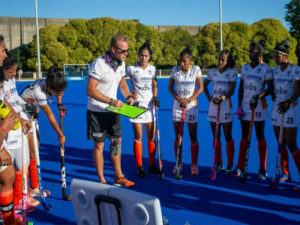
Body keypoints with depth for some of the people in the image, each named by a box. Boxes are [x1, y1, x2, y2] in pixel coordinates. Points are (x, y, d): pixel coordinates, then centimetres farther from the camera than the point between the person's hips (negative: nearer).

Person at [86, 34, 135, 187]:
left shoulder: (121, 63, 3)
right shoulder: (99, 64, -21)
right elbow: (90, 90, -25)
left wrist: (128, 96, -2)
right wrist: (111, 101, -28)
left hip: (113, 110, 7)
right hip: (97, 111, -7)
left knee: (117, 141, 11)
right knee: (99, 145, 2)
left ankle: (118, 177, 23)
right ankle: (101, 181, 14)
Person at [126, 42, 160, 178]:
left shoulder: (152, 69, 7)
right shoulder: (132, 69, -3)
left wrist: (155, 97, -1)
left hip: (149, 104, 3)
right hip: (137, 104, -3)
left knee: (151, 137, 6)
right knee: (138, 137, -2)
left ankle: (152, 165, 17)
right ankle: (139, 167, 8)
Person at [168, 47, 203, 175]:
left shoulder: (196, 69, -4)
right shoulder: (175, 70, 0)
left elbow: (200, 88, -1)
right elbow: (170, 87, 5)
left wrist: (189, 100, -12)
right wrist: (178, 98, -11)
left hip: (191, 106, -2)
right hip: (177, 105, 2)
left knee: (193, 137, 1)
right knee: (178, 137, 7)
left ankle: (194, 165, 10)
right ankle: (178, 164, 18)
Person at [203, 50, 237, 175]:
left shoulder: (232, 73, -2)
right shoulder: (212, 72, 8)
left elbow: (231, 90, -9)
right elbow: (204, 85, 21)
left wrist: (222, 98, -25)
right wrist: (209, 98, 8)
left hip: (226, 106, -4)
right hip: (213, 106, 4)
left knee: (228, 137, 1)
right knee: (216, 137, 8)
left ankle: (230, 165, 8)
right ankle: (218, 163, 19)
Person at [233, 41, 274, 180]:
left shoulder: (265, 68, -7)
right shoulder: (245, 67, 8)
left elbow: (271, 89, -8)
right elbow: (241, 88, 11)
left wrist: (259, 96, -24)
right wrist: (239, 106, 4)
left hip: (259, 107, -4)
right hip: (245, 107, 4)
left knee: (260, 138, 4)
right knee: (244, 137, 9)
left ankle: (263, 170, 12)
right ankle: (240, 167, 17)